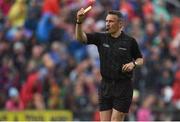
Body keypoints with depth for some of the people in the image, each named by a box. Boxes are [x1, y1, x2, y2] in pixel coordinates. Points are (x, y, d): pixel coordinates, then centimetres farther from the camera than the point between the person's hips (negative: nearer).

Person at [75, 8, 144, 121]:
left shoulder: (130, 41, -3)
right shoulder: (101, 38, 3)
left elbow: (140, 59, 9)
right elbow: (81, 37, -9)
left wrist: (133, 63, -14)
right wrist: (79, 22, -26)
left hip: (123, 87, -3)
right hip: (105, 85, 4)